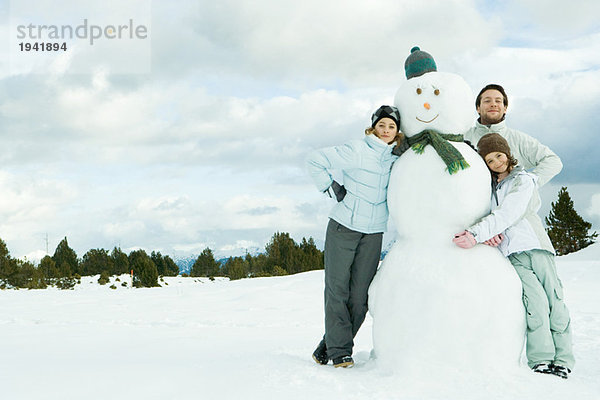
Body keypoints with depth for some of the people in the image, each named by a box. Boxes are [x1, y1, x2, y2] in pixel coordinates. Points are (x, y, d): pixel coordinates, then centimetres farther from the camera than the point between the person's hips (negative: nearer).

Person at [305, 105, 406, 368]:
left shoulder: (398, 157, 7)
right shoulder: (356, 151, -9)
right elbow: (314, 160, -5)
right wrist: (331, 188, -8)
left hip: (374, 233, 4)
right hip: (343, 227, -4)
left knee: (360, 295, 1)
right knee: (337, 289, -5)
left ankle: (330, 346, 12)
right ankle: (339, 350, 3)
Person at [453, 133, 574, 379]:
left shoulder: (523, 180, 6)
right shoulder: (487, 186, 21)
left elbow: (507, 214, -10)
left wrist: (477, 234, -21)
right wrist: (487, 234, -6)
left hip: (535, 246, -1)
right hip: (510, 254, 1)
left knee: (554, 299, -11)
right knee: (535, 300, -19)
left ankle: (562, 360, -2)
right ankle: (541, 360, -14)